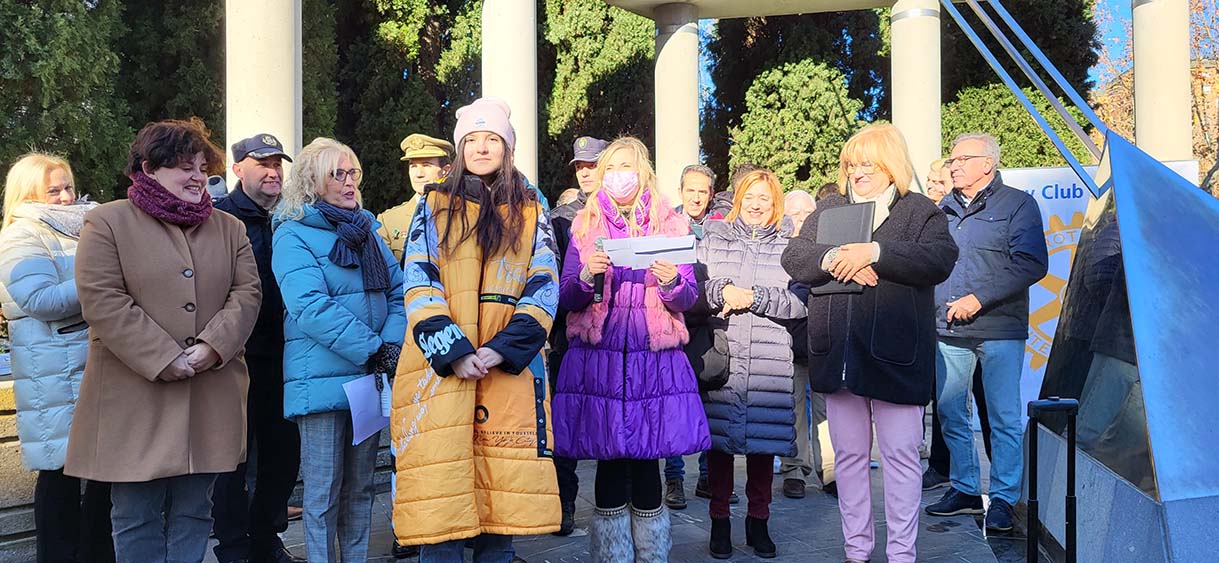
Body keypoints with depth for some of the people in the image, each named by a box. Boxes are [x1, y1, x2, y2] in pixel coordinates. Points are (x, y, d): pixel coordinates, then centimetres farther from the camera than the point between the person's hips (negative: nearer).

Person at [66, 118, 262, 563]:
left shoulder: (229, 229, 14)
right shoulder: (107, 223, 0)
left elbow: (247, 293, 4)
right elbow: (102, 300, -10)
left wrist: (213, 346, -13)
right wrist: (164, 359, -16)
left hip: (209, 400, 4)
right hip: (134, 400, -4)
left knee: (193, 513, 11)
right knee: (137, 517, 3)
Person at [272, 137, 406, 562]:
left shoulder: (366, 231, 15)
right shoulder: (293, 235, -4)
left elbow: (398, 291, 9)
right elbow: (311, 308, -17)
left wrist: (392, 345, -9)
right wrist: (372, 349, -19)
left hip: (371, 378, 6)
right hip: (323, 380, -6)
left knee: (361, 487, 12)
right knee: (324, 492, 0)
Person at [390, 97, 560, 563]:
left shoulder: (531, 213, 13)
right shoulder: (434, 206, 11)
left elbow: (544, 289, 4)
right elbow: (419, 284, 0)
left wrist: (501, 349, -11)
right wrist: (454, 351, -13)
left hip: (511, 369, 1)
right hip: (442, 366, -1)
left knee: (503, 494, 0)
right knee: (441, 497, -5)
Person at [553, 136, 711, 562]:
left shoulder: (671, 224, 9)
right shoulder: (584, 225, 10)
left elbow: (689, 300, 5)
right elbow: (567, 298, 6)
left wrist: (672, 283, -16)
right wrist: (587, 277, -14)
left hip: (655, 359, 0)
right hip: (599, 359, 0)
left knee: (646, 462, 0)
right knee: (610, 461, 0)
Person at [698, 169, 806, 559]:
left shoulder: (789, 246, 9)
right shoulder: (713, 240, 13)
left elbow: (801, 303, -3)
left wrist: (753, 297, -10)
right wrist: (722, 292, -12)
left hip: (769, 360, 0)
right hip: (719, 357, 0)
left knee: (763, 440, 3)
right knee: (719, 438, 1)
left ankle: (758, 521, 18)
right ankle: (720, 520, 15)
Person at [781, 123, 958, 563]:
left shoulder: (922, 212, 3)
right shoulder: (828, 210, 15)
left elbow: (940, 260, -15)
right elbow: (792, 258, 3)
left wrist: (875, 253, -21)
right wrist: (831, 259, -16)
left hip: (894, 356, -4)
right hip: (838, 354, 4)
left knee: (901, 456, 2)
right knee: (849, 454, 11)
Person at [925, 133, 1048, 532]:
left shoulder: (1017, 204, -1)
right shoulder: (944, 209, 14)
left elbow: (1031, 264, -11)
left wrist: (979, 298, -15)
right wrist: (929, 306, 6)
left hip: (999, 331, -5)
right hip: (948, 331, 5)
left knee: (1004, 418, 0)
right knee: (951, 414, 9)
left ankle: (1003, 499, 9)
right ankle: (964, 489, 21)